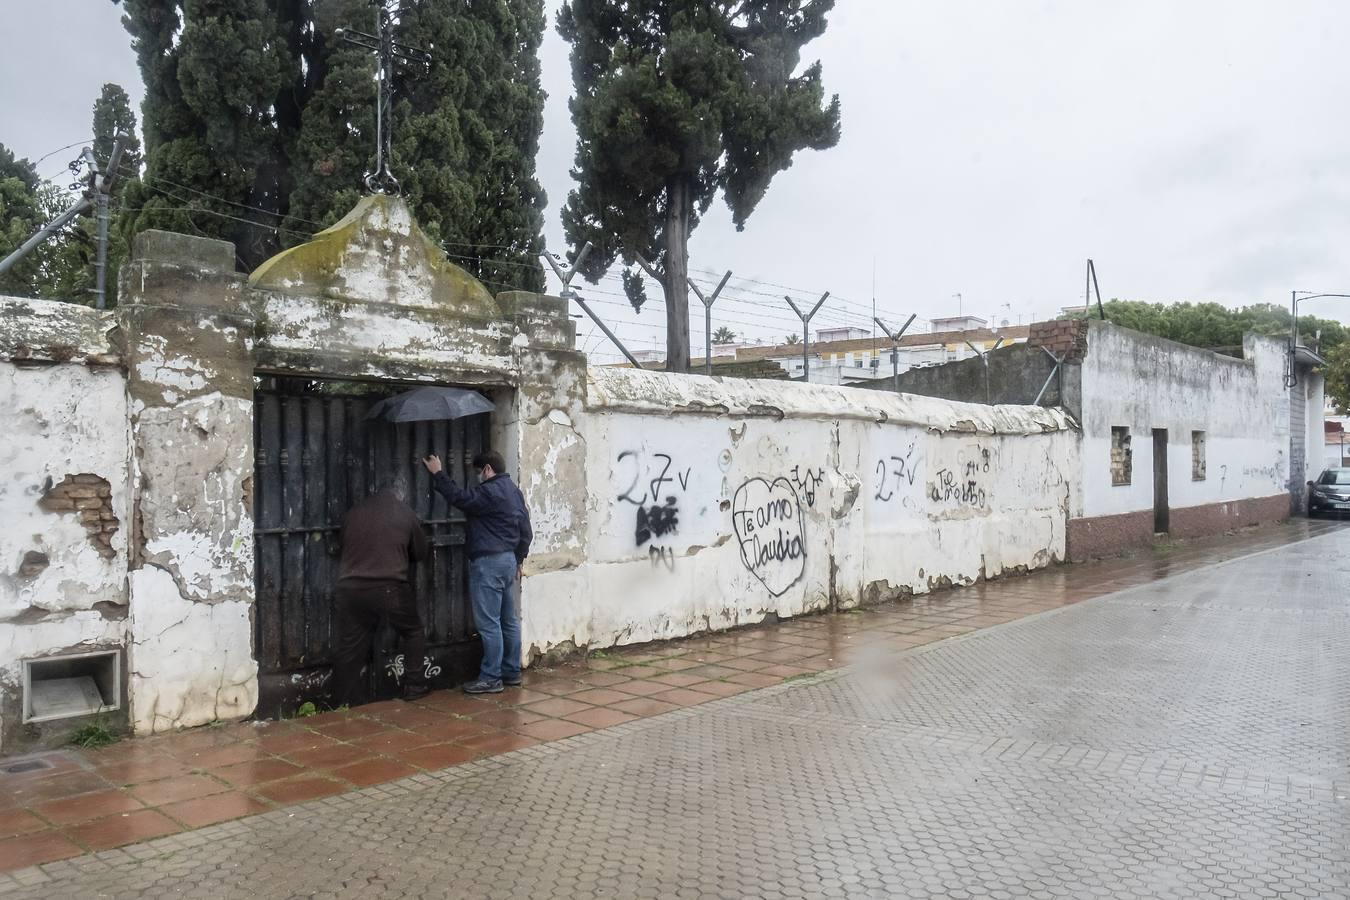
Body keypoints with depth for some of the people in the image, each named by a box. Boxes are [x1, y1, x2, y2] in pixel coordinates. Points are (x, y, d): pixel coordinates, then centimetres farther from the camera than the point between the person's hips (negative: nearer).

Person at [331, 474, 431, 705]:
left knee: (350, 647, 9)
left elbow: (345, 547, 19)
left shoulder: (354, 512, 11)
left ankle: (342, 703, 11)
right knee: (413, 633, 18)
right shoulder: (405, 513, 4)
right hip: (389, 587, -3)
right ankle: (414, 686, 20)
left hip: (350, 587, 3)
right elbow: (420, 553, 13)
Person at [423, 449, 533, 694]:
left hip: (489, 563, -10)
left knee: (488, 623, -6)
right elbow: (526, 531, 17)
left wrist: (438, 473, -6)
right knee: (508, 620, 13)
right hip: (508, 560, 10)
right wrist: (518, 559, 24)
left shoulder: (490, 492, -15)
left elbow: (459, 497, -16)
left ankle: (491, 678, -3)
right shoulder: (514, 491, 14)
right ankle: (511, 672, 19)